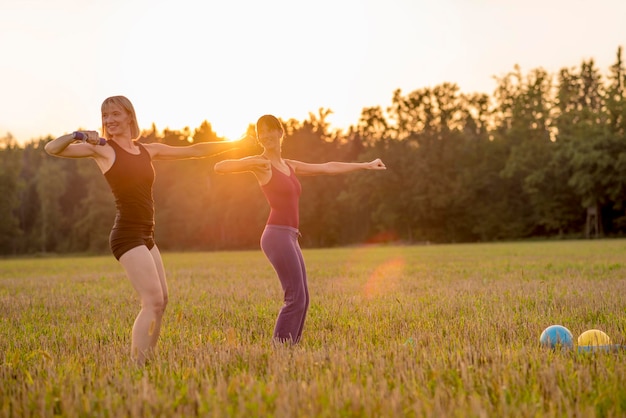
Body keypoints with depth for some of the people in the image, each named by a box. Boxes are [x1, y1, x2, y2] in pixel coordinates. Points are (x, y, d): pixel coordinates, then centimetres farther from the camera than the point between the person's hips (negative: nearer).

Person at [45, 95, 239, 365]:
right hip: (127, 234, -7)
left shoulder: (148, 150, 14)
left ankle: (145, 361, 17)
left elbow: (193, 151, 20)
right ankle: (135, 366, -11)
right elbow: (52, 149, -9)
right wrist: (78, 135, -27)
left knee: (161, 300, 10)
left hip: (146, 236, 7)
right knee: (153, 301, -14)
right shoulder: (103, 149, -2)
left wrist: (237, 143, 22)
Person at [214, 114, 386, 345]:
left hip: (290, 238, 9)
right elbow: (219, 167, -12)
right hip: (278, 235, -9)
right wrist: (253, 163, -22)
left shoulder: (290, 166, 20)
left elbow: (328, 167, 26)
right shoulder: (261, 163, -2)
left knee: (302, 298, 10)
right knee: (296, 297, -12)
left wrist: (366, 165, 29)